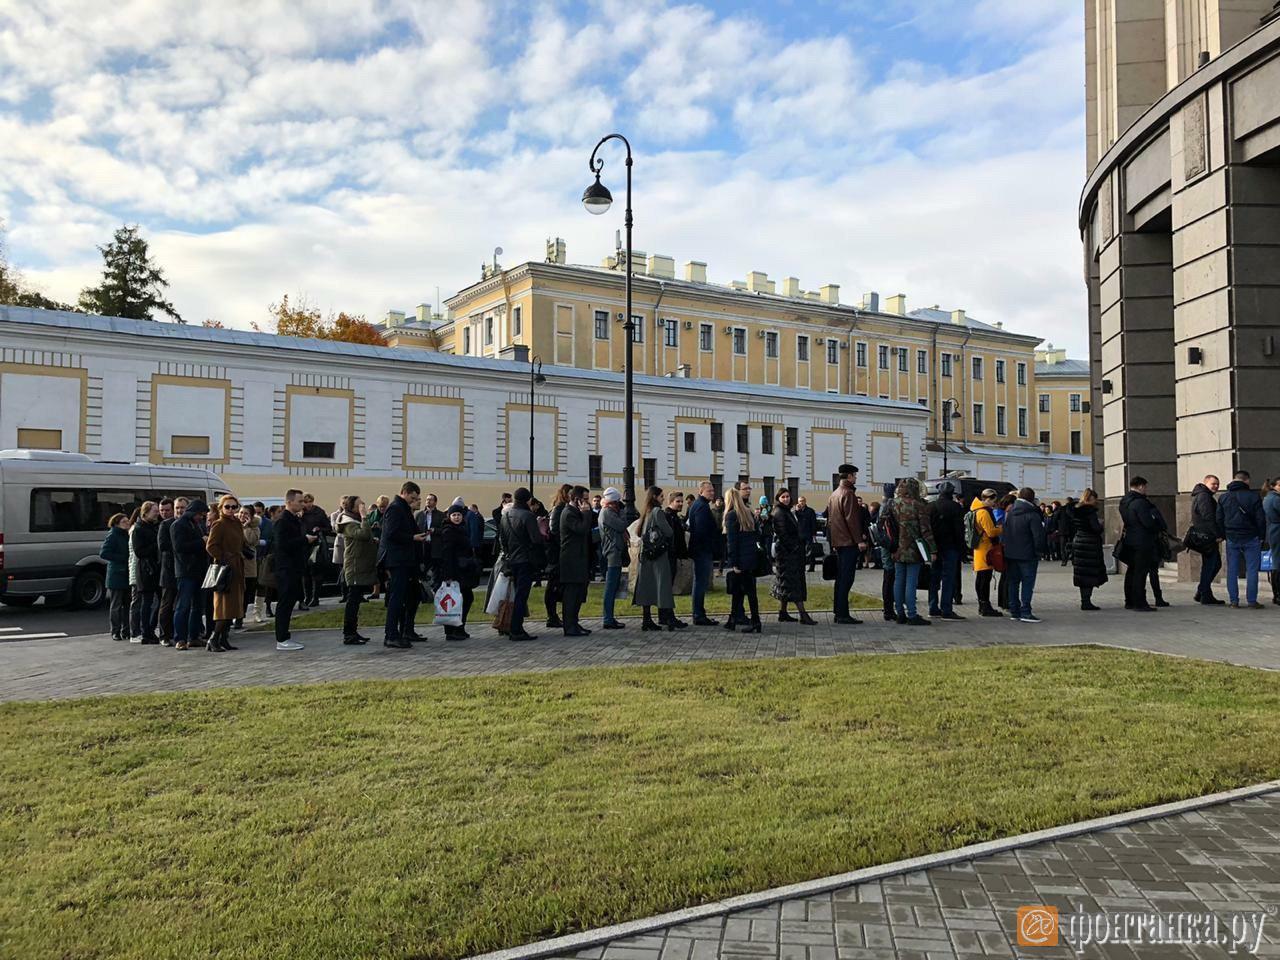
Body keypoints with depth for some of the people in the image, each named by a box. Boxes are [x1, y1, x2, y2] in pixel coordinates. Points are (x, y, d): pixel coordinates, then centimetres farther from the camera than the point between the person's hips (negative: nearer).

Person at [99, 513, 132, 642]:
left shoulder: (127, 535, 14)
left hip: (127, 575, 6)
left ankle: (126, 631, 12)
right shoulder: (112, 535, -7)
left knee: (127, 604, 6)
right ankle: (115, 632, 8)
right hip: (116, 575, -6)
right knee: (116, 605, 1)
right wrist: (123, 558, -15)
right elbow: (103, 553, -14)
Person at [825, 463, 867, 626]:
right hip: (848, 541, -9)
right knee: (846, 579, -8)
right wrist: (860, 540, -16)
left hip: (837, 541, 9)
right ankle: (843, 614, -8)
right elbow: (852, 519, -18)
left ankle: (838, 613, 15)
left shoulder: (833, 494, 16)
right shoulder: (848, 494, -12)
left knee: (840, 578, 12)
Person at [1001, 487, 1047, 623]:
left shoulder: (1009, 512, 8)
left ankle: (1014, 611, 15)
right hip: (1027, 554, -6)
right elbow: (1039, 535, -16)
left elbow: (1003, 533, 12)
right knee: (1028, 582, -3)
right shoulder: (1032, 515, -14)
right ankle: (1025, 612, -7)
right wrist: (1041, 550, -4)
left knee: (1013, 582, 12)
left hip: (1010, 554, 6)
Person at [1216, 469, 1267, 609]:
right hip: (1251, 539, -3)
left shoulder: (1223, 498, 6)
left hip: (1232, 539, 3)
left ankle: (1233, 600, 5)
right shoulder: (1253, 496, -5)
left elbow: (1219, 520, 8)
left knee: (1232, 571, 5)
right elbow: (1261, 519, -4)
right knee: (1252, 570, 0)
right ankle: (1251, 601, -1)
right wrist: (1262, 536, 5)